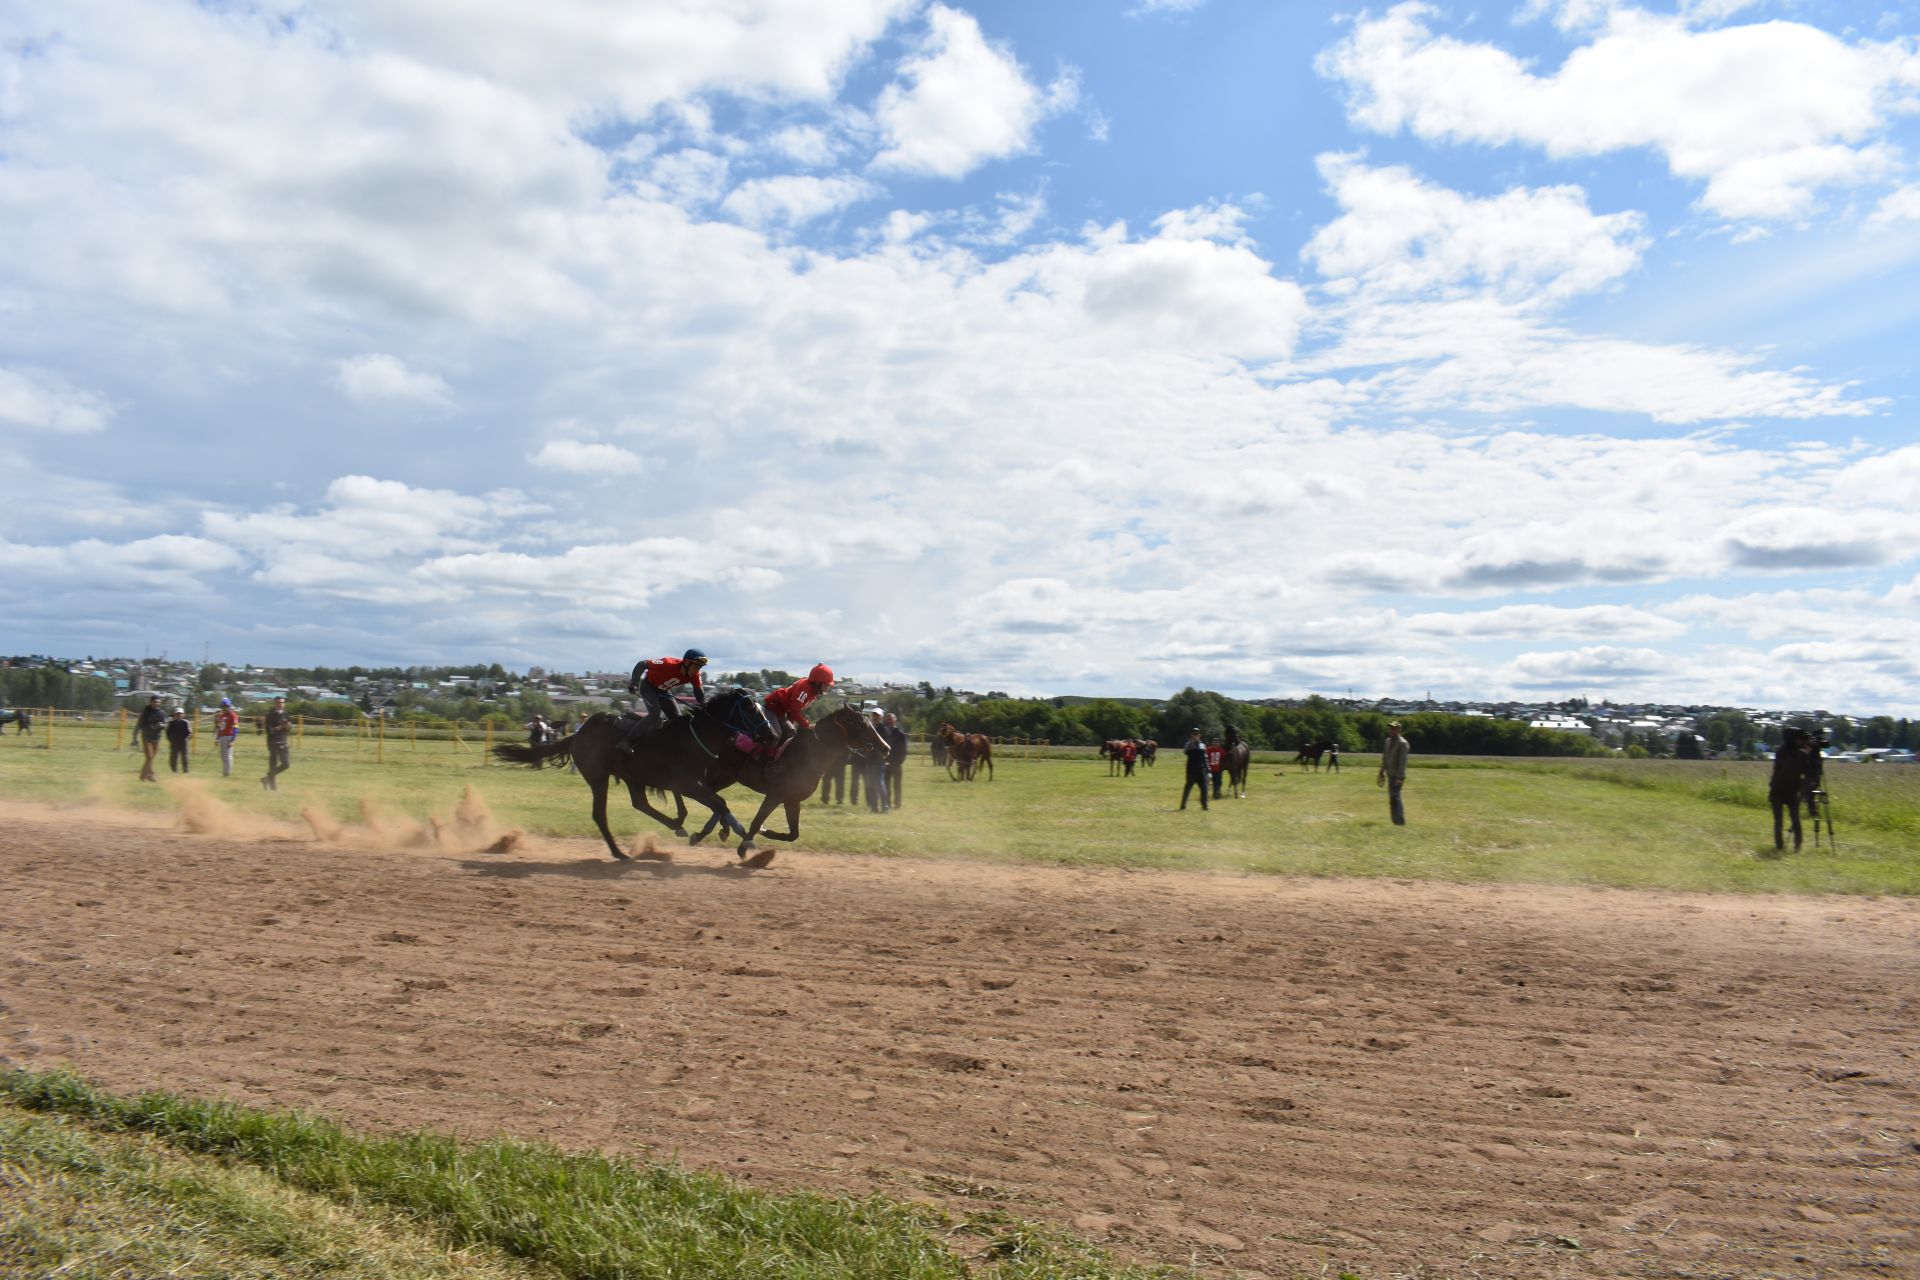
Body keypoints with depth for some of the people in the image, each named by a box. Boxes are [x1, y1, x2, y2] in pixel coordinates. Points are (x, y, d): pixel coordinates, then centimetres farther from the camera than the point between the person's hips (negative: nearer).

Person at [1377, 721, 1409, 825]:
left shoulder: (1402, 743, -12)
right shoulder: (1388, 741, 13)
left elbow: (1403, 762, -18)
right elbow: (1385, 758, 19)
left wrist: (1399, 777, -23)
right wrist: (1382, 773, 17)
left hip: (1397, 776, -8)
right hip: (1390, 775, 8)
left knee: (1394, 798, -13)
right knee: (1394, 798, 11)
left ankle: (1399, 821, -10)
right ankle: (1398, 821, 18)